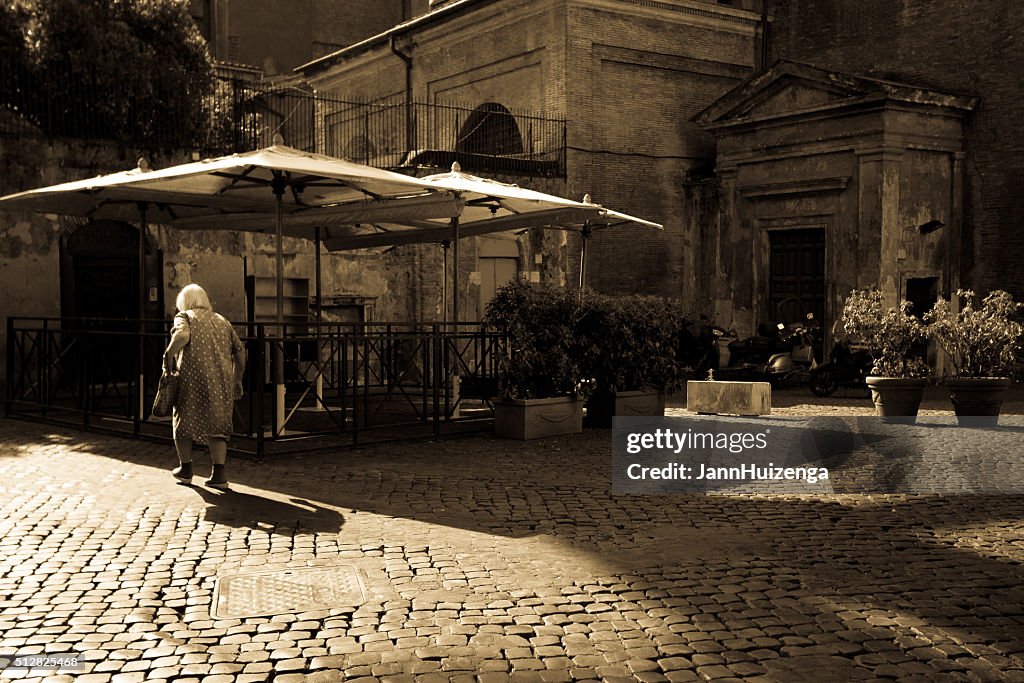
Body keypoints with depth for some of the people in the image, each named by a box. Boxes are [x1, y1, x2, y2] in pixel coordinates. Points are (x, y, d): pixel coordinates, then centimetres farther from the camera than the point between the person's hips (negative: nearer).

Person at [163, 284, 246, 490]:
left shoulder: (185, 317, 4)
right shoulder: (222, 321, 18)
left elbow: (182, 334, -20)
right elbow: (239, 351, 14)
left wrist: (169, 354, -9)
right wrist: (237, 380, 20)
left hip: (193, 379, -4)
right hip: (221, 381, 4)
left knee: (184, 422, 15)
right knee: (216, 426, 9)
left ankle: (185, 469, 26)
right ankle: (219, 474, -2)